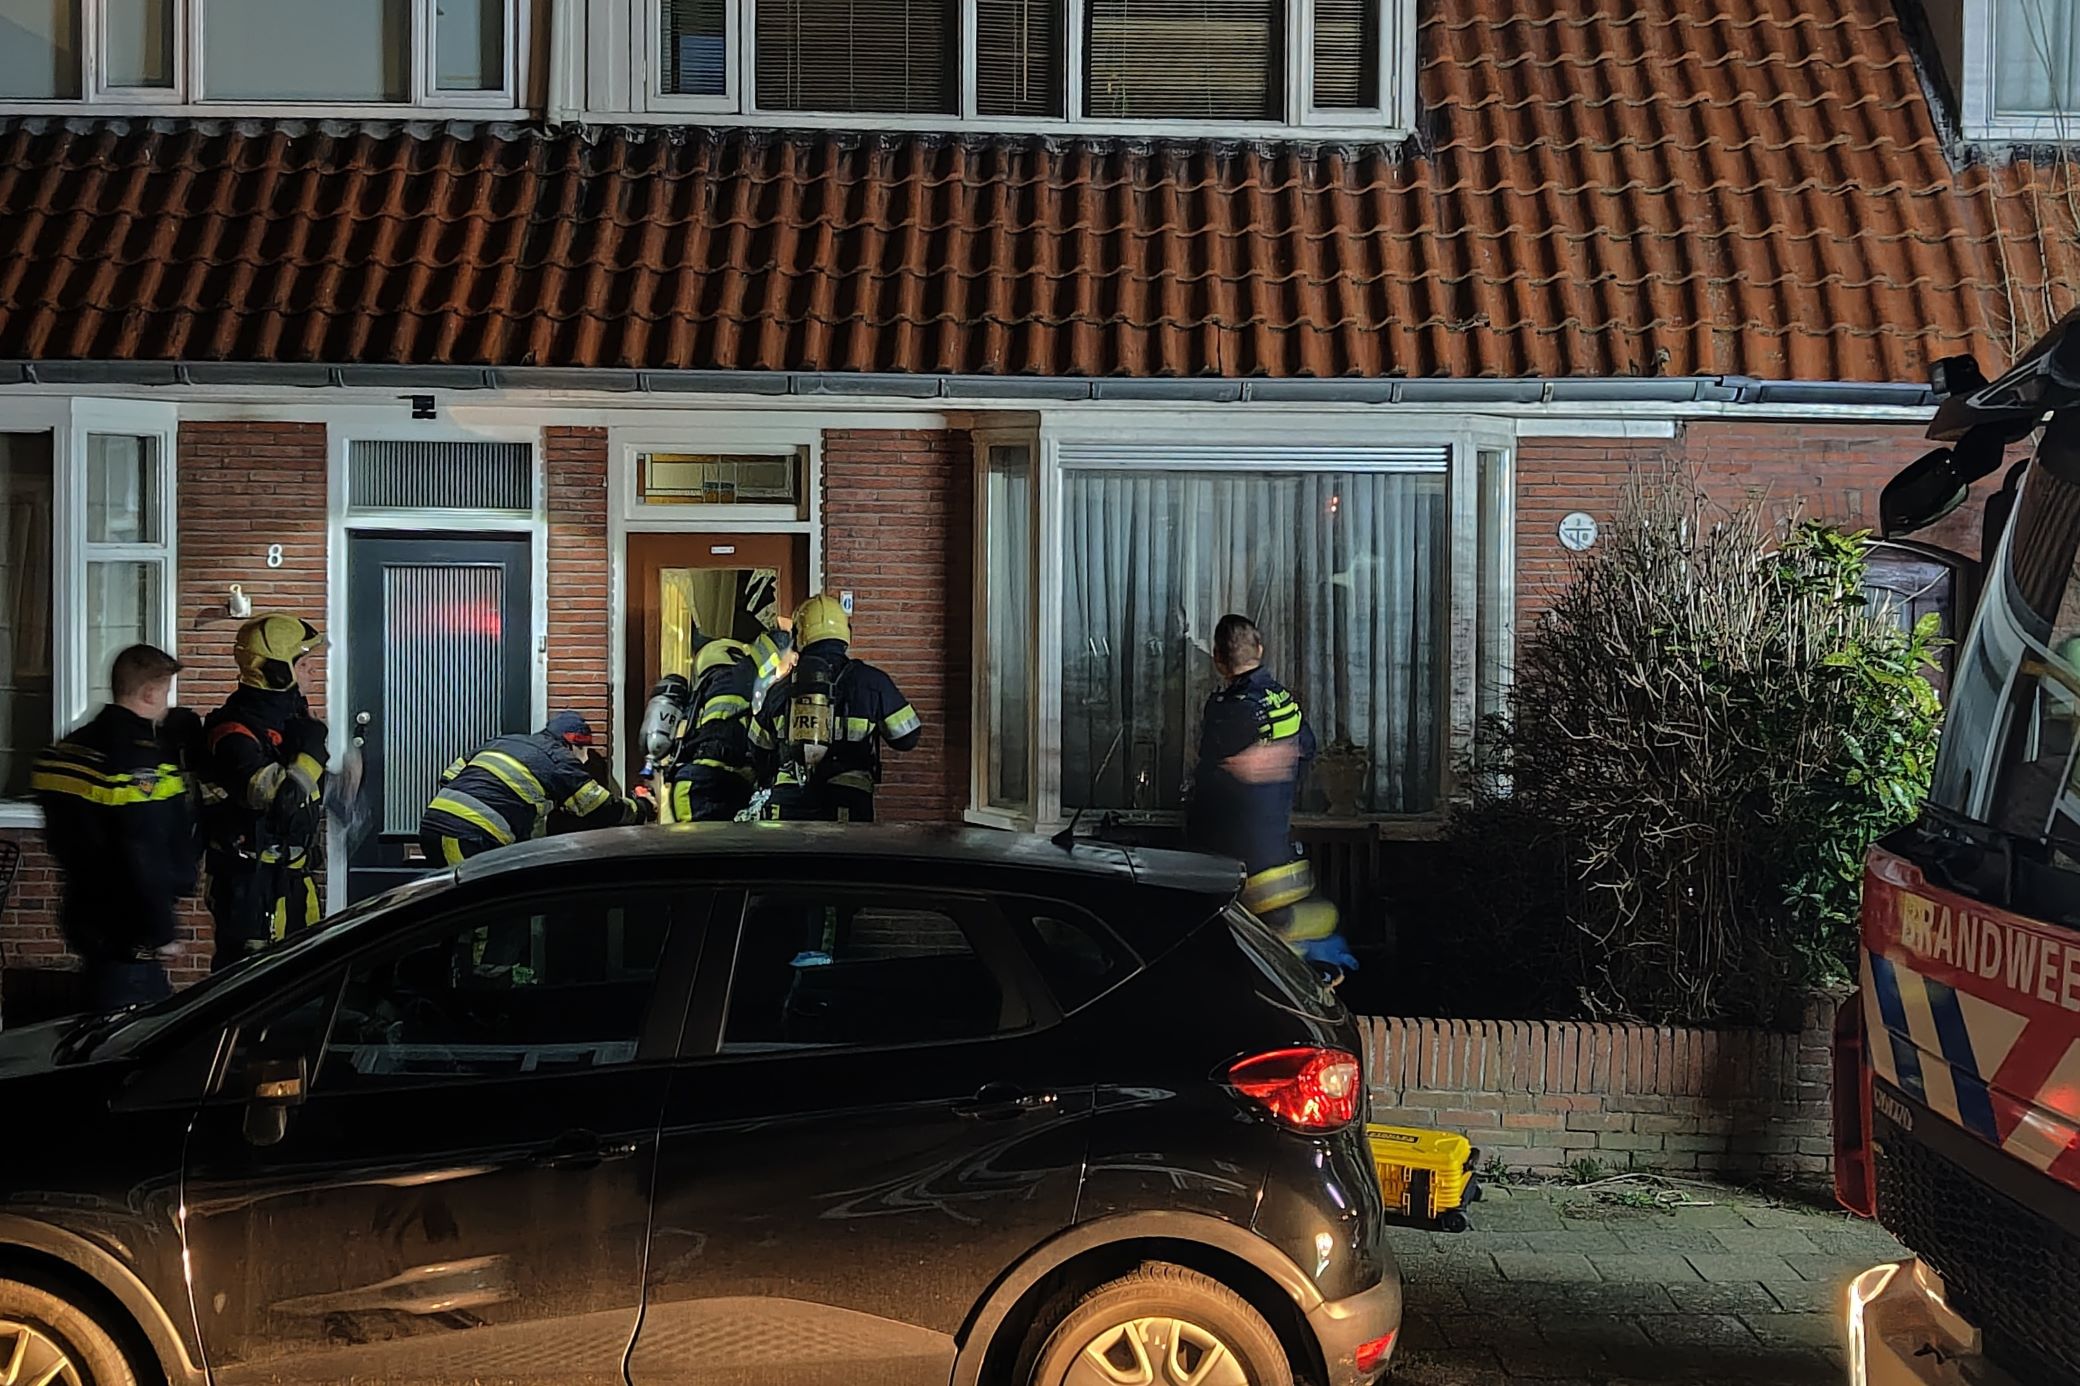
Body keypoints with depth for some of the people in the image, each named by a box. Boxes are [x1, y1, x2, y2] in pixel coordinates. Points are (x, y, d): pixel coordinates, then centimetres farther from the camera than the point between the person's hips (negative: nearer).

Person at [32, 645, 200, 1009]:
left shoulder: (69, 749, 10)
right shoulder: (141, 761, -19)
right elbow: (144, 856, -22)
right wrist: (161, 930, -16)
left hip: (84, 909, 9)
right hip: (126, 931, -9)